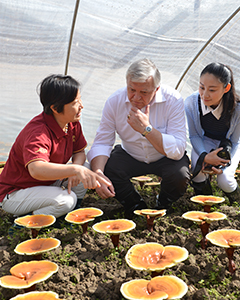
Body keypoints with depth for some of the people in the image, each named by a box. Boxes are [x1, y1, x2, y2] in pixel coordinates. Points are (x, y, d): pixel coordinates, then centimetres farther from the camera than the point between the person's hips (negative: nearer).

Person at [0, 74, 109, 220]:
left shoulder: (72, 123, -6)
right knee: (66, 200, -31)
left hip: (48, 184, 8)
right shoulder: (37, 133, -32)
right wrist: (75, 169, -60)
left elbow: (79, 152, 5)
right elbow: (36, 170, -50)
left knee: (87, 173, -9)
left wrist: (75, 170, -17)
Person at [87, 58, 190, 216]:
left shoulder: (173, 100, -25)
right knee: (106, 169, -24)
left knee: (180, 175, -31)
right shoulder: (115, 101, -18)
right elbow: (102, 143, -14)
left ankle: (163, 206, 6)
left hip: (166, 158, -2)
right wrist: (98, 173, -33)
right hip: (130, 156, 2)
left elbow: (178, 150, -28)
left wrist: (146, 129, -39)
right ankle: (136, 206, 5)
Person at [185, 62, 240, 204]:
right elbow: (194, 135, -9)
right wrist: (205, 156, -27)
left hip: (229, 145, -1)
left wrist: (222, 163, -28)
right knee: (198, 174, -26)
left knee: (225, 181, -23)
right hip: (204, 143, 1)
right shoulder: (192, 103, -24)